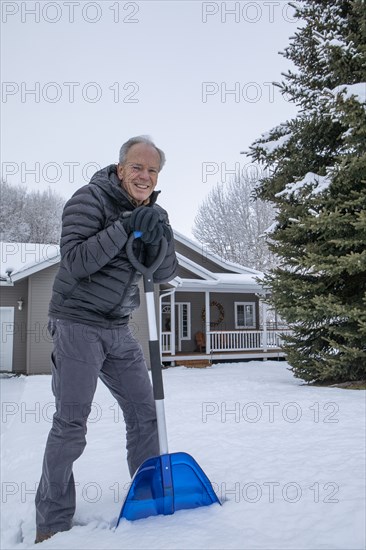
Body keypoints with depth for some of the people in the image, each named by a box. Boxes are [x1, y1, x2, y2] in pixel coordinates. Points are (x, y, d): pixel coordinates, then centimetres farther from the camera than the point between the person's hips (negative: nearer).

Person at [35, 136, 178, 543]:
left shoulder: (149, 213, 10)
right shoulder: (90, 199, -9)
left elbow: (164, 274, 3)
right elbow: (74, 261, -21)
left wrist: (161, 237, -16)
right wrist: (125, 227, -26)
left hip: (118, 329, 7)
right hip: (77, 324, -6)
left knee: (144, 411, 8)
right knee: (70, 423, -4)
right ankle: (52, 524, 11)